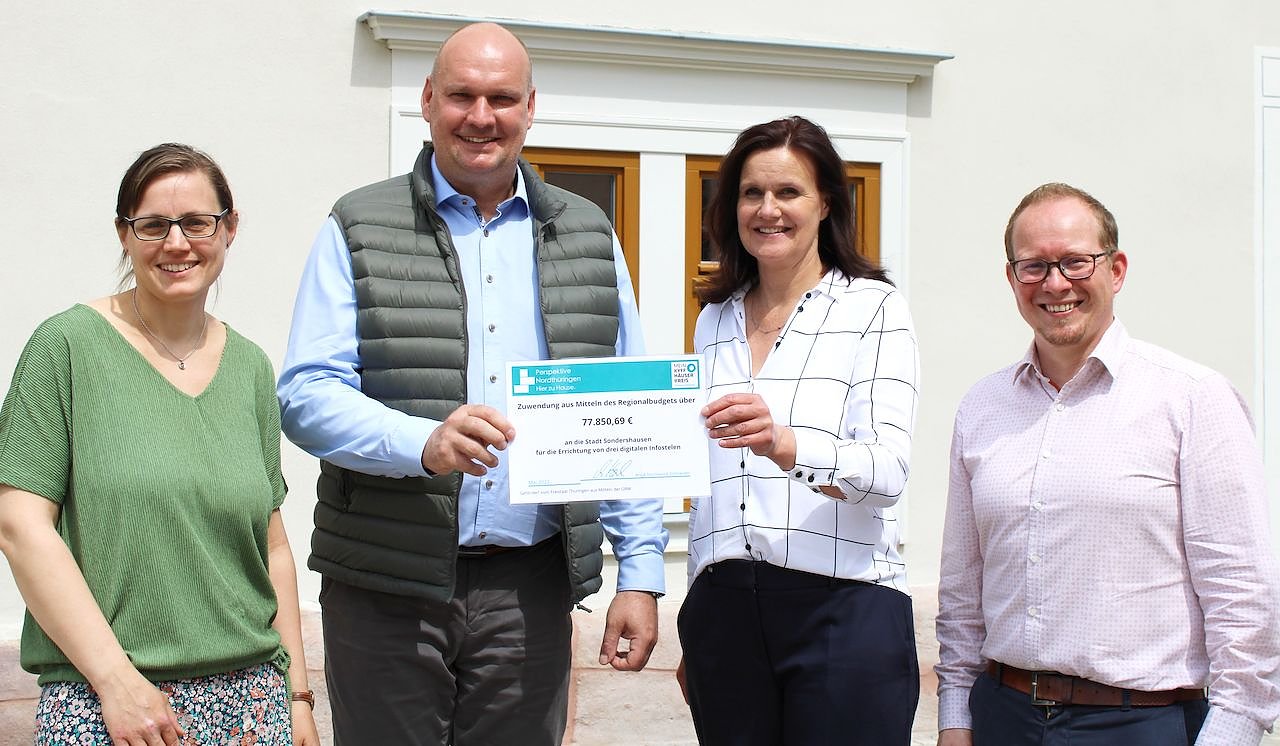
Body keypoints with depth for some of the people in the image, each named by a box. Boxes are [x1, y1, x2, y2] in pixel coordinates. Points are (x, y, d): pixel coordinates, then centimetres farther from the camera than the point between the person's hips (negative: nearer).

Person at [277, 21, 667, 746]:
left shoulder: (588, 236, 12)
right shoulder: (360, 230, 3)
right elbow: (306, 394, -6)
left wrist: (642, 575, 3)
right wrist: (426, 443, -24)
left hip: (530, 589, 2)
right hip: (386, 587, -2)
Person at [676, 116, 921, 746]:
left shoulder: (873, 307, -1)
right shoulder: (715, 321, 14)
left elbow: (888, 468, -13)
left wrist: (786, 445, -32)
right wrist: (693, 632, 16)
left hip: (842, 605, -4)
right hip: (724, 610, 4)